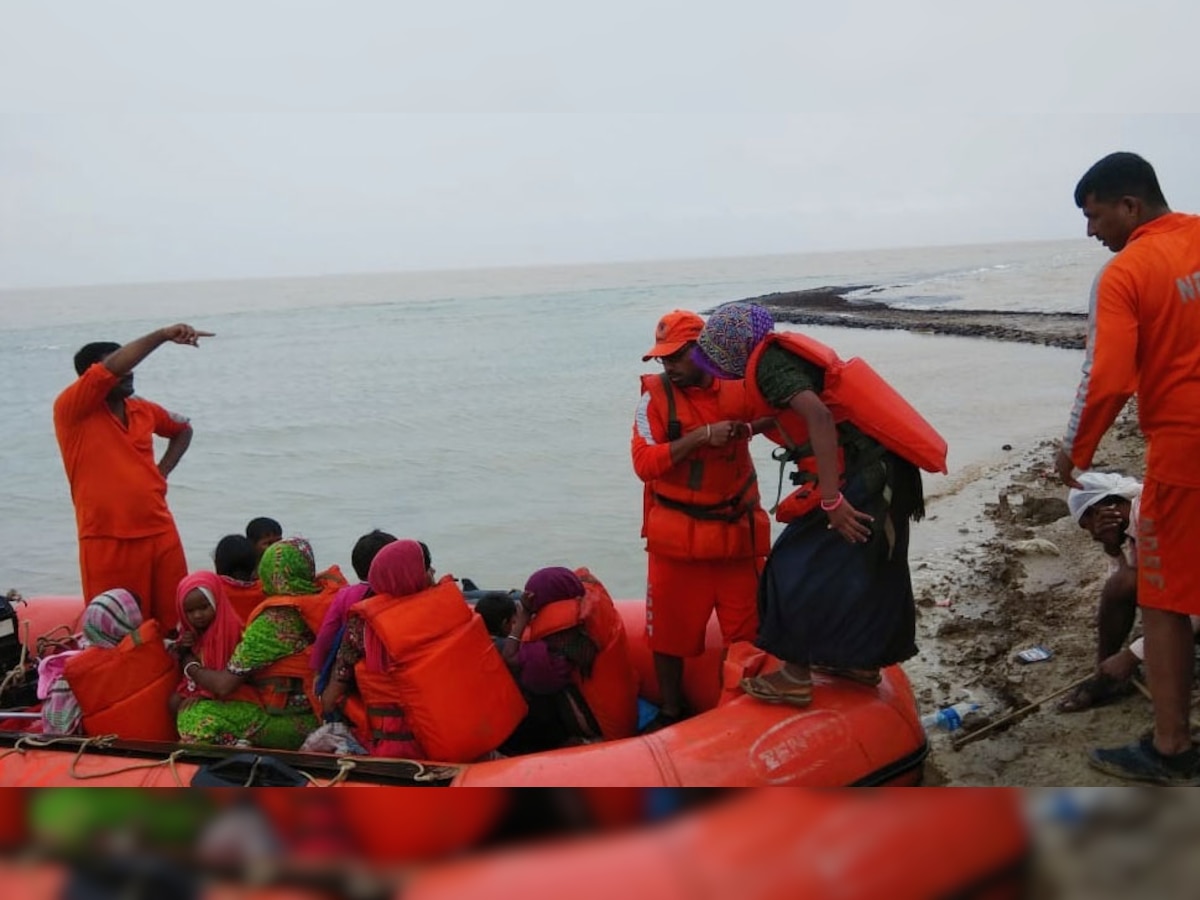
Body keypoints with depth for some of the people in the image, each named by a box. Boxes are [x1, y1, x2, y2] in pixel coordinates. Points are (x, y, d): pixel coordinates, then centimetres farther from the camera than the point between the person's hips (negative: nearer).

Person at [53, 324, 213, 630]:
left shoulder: (143, 409, 10)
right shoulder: (70, 410, -6)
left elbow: (183, 430, 29)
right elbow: (112, 368, -23)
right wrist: (163, 335, -25)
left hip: (160, 533, 5)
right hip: (107, 540, -5)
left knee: (177, 623, 5)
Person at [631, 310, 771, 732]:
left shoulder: (738, 390, 0)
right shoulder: (655, 396, -6)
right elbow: (644, 463, -15)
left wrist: (753, 427, -11)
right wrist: (702, 435, -24)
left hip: (737, 533, 2)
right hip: (676, 536, -1)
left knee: (747, 631, 9)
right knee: (669, 630, 9)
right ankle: (671, 712, 28)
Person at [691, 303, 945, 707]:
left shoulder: (769, 362, -12)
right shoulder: (788, 349, 16)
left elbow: (819, 416, -25)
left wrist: (832, 499, -27)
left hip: (860, 477, -10)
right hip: (885, 469, 10)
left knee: (801, 567, 0)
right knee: (871, 569, 21)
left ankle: (795, 676, 7)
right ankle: (863, 660, 35)